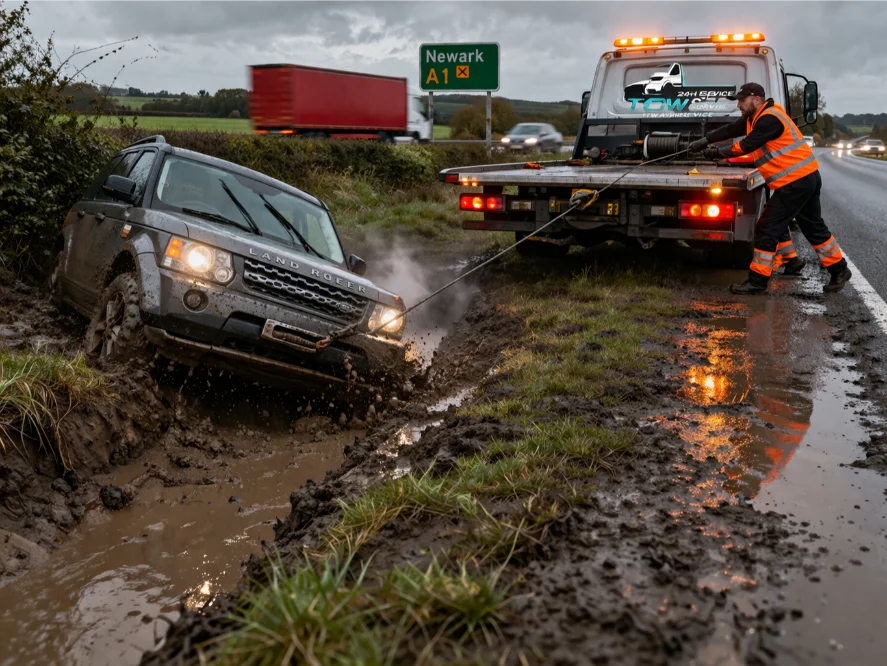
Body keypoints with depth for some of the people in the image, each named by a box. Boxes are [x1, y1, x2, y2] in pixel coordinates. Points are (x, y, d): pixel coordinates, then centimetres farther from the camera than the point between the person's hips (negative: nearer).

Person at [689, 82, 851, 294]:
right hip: (807, 177, 11)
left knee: (767, 228, -8)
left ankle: (757, 281, -3)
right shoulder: (754, 117, 13)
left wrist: (718, 152, -9)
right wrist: (704, 141, 10)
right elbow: (729, 130, 18)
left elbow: (746, 146, -20)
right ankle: (839, 269, 30)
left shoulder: (769, 119, -18)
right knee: (813, 226, 20)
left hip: (795, 181, -11)